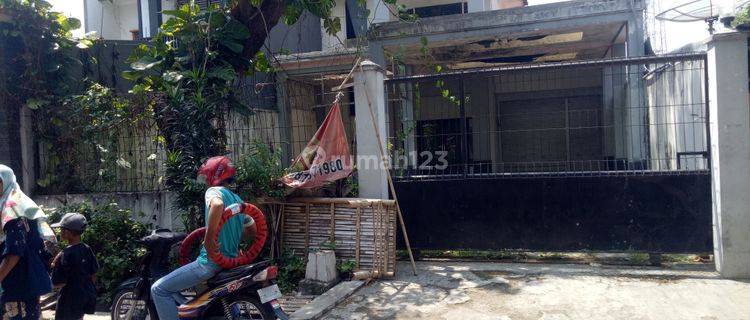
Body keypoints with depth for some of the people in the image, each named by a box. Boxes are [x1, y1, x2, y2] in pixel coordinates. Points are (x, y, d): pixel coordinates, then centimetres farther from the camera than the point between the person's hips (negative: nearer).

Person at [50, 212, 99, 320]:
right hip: (87, 296, 6)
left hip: (70, 301, -6)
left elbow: (57, 283, -19)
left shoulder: (66, 254, -21)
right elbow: (93, 275, 6)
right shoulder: (87, 250, -2)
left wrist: (54, 266, -7)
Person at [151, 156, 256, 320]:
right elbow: (253, 230, 24)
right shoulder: (237, 199, 15)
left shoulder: (214, 191, -8)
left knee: (159, 289, -2)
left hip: (212, 261, -9)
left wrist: (208, 239, -30)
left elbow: (217, 204, -35)